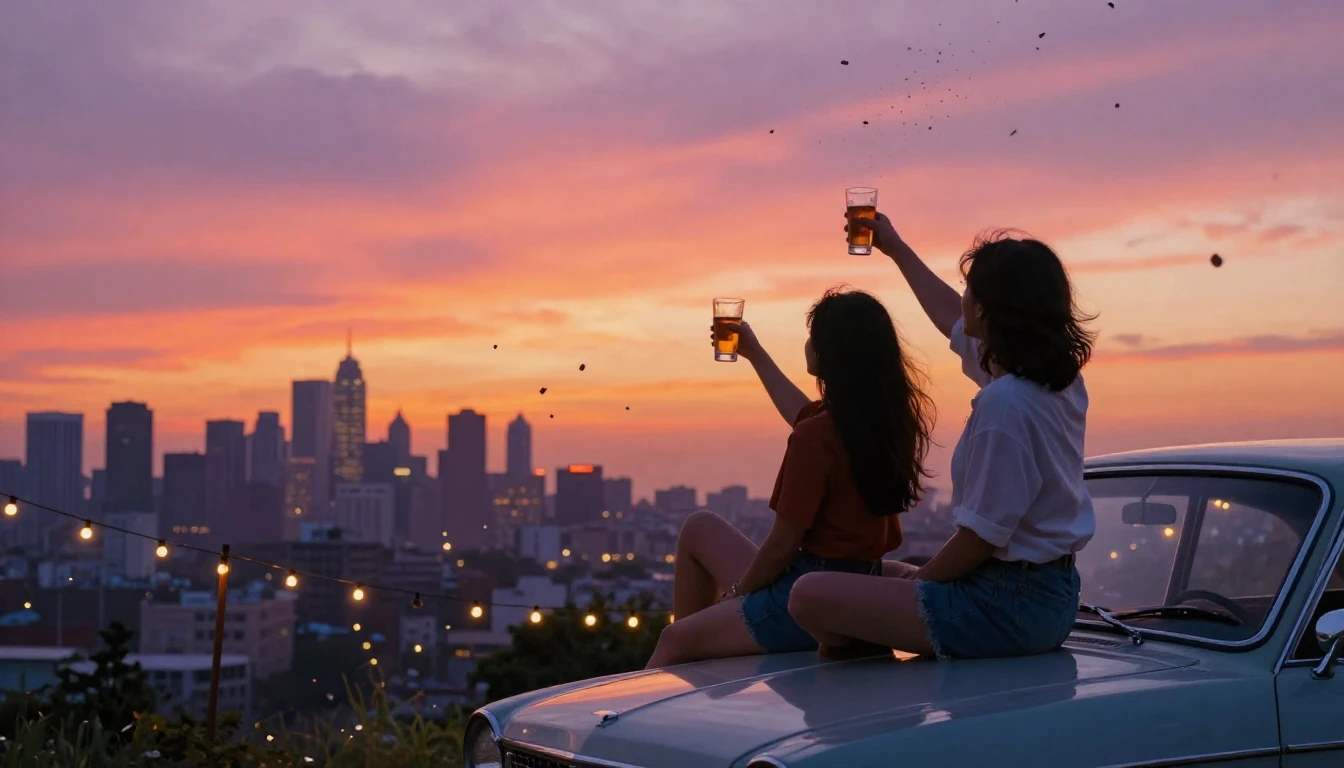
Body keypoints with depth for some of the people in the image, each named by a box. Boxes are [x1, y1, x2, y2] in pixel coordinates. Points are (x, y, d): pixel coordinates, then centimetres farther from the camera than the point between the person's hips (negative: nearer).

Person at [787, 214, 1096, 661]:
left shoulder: (1005, 403, -23)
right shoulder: (1059, 378, 8)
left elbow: (982, 535, -22)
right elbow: (954, 322, 26)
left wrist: (918, 579, -4)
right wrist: (896, 248, 36)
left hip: (1007, 606, -10)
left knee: (810, 596, -16)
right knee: (878, 574, 31)